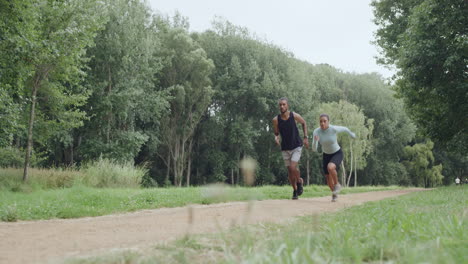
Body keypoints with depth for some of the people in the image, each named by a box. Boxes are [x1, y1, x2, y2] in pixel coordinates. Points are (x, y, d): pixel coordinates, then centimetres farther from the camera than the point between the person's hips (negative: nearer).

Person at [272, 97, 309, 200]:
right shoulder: (276, 120, -10)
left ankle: (299, 181, 13)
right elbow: (276, 133, 5)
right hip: (285, 148, 2)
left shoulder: (294, 115, -13)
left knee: (293, 167, -18)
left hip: (296, 146, -2)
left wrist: (305, 137, 2)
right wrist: (276, 138, -18)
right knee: (290, 171, 7)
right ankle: (295, 190, 28)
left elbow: (304, 123, 8)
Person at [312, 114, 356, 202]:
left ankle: (337, 184, -6)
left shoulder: (334, 129, -28)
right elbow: (314, 149, -23)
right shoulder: (316, 132, -20)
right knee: (329, 180, 10)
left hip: (337, 154, -4)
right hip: (326, 155, 4)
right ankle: (334, 194, 42)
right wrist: (315, 141, -45)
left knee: (330, 168, -35)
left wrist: (351, 134, 16)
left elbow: (344, 128, -4)